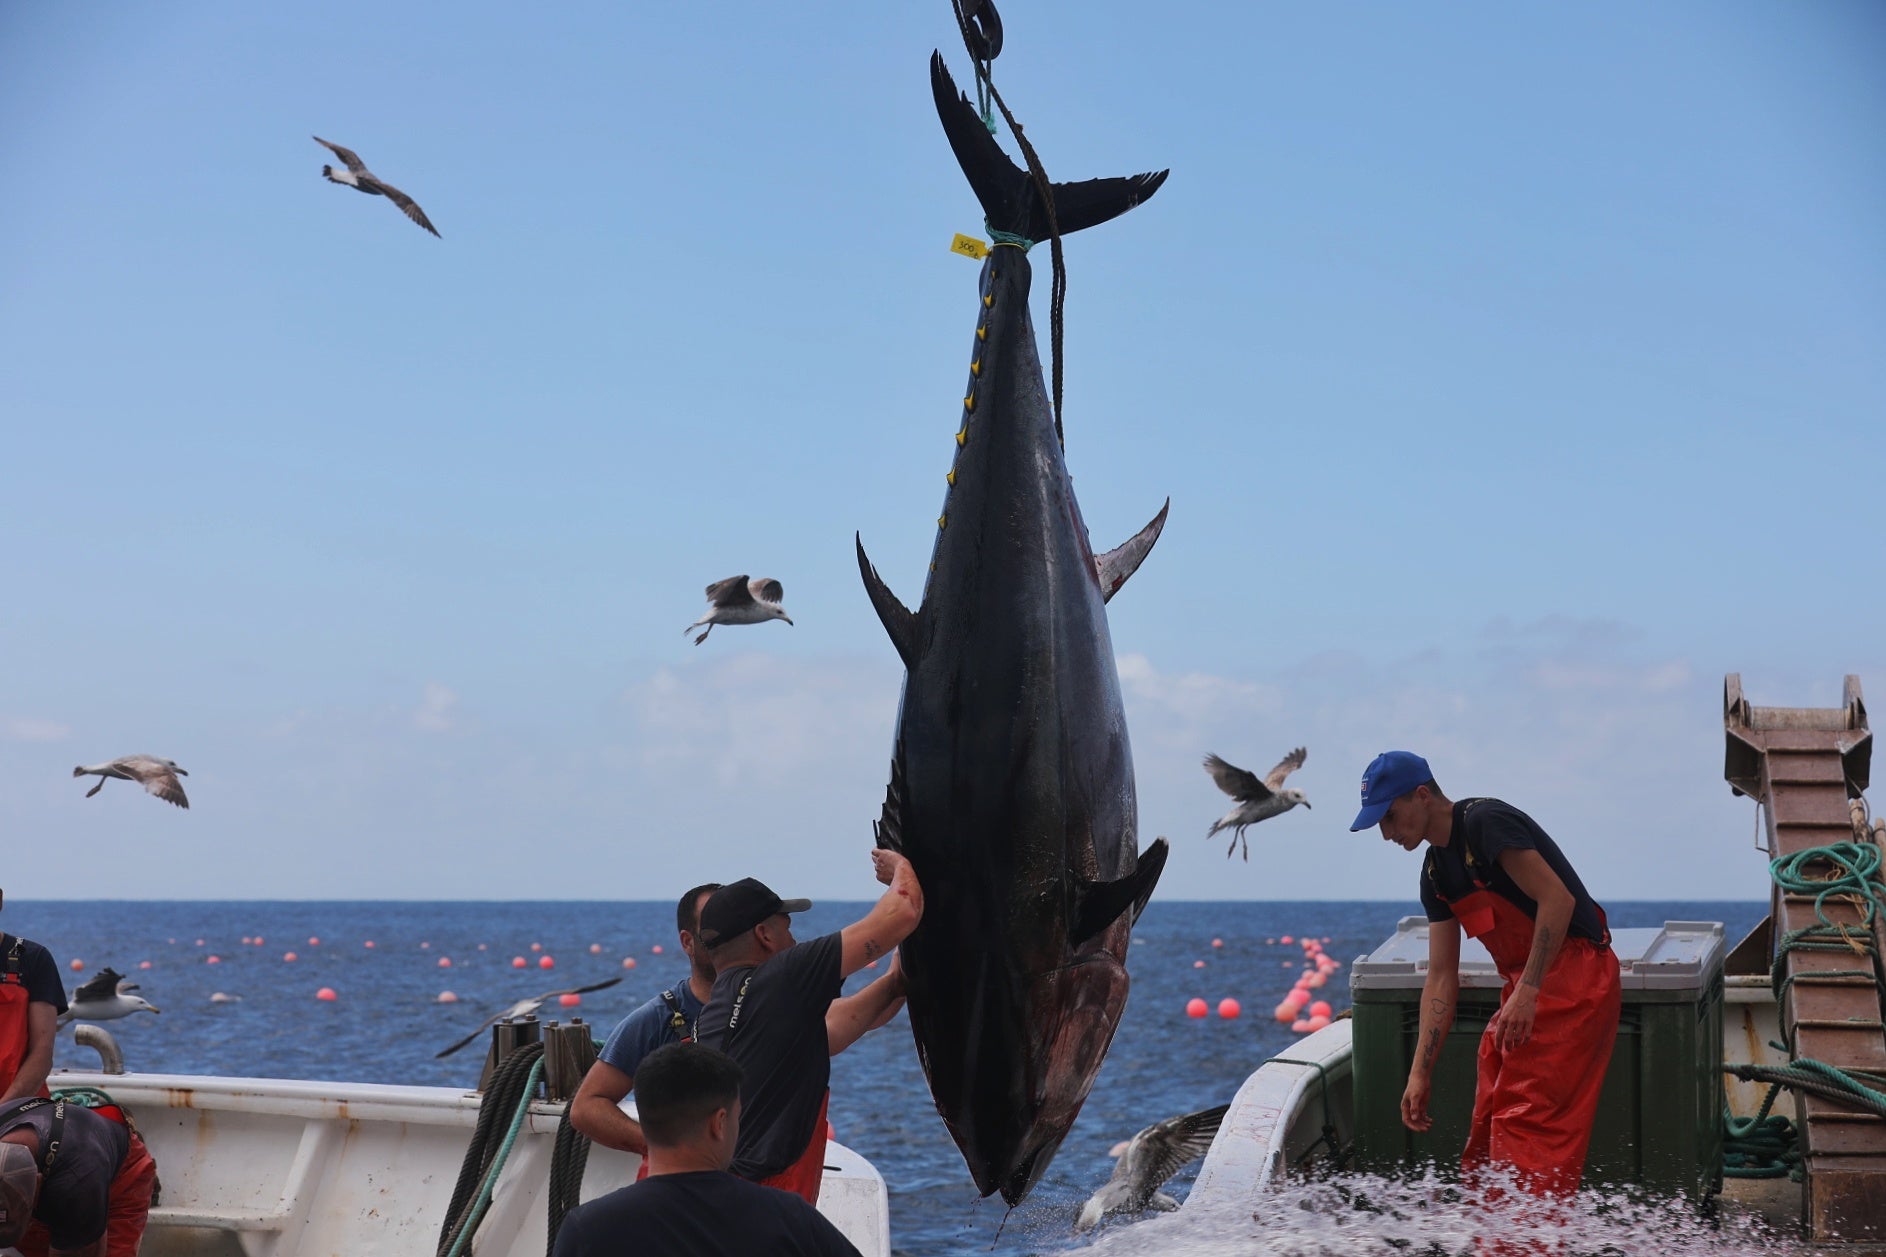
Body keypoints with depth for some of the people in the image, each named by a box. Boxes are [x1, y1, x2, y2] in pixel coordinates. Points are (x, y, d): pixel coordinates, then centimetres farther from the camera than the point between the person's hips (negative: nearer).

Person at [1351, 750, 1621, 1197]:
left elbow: (1557, 899, -21)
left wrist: (1526, 991, -26)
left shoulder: (1486, 822, -12)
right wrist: (1419, 1074, 9)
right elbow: (1441, 979, 14)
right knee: (1487, 1137, 8)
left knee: (1527, 1128, -14)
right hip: (1526, 988, 10)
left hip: (1572, 981, -10)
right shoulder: (1436, 872, 14)